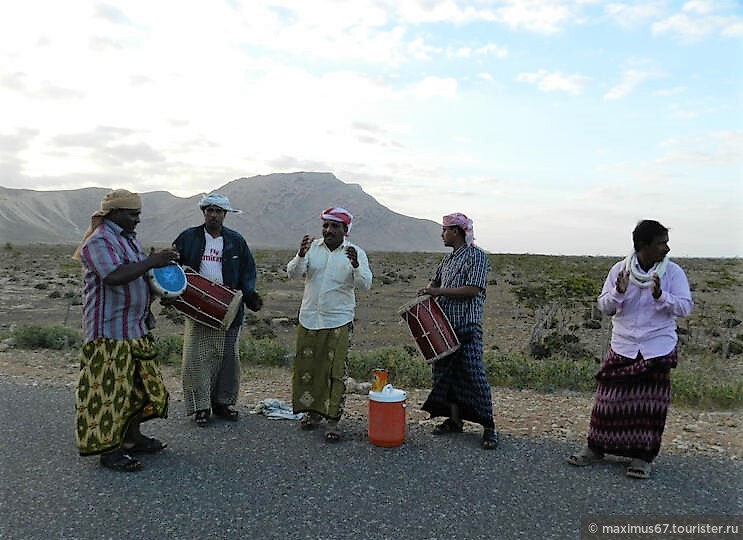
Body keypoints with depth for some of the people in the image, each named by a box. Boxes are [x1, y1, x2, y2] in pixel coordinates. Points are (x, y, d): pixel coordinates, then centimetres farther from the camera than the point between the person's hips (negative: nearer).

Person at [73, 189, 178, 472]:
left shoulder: (129, 238, 16)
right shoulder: (98, 241, -14)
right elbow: (114, 276, -30)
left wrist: (159, 263, 7)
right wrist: (152, 261, -27)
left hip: (135, 328, 10)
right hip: (109, 330, -10)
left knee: (139, 383, 16)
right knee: (110, 387, -2)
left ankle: (131, 437, 30)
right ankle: (108, 450, 9)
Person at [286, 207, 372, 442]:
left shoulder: (355, 253, -2)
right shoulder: (312, 248, 3)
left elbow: (365, 285, -11)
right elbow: (292, 273, -6)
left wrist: (355, 265, -30)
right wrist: (302, 254, -25)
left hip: (339, 322, -3)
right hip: (309, 319, 3)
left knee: (335, 370, 0)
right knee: (306, 367, 11)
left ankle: (333, 419, 11)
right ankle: (312, 410, 30)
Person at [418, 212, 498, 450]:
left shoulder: (477, 256, -9)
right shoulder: (448, 258, 15)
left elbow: (472, 290, -18)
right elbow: (435, 280, 25)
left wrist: (439, 292, -18)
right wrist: (427, 293, 3)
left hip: (468, 326, -8)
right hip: (446, 324, 8)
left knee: (473, 374, -7)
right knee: (445, 370, 11)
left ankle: (488, 426, 4)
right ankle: (455, 420, 23)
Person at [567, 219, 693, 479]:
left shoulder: (673, 272, -5)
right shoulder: (620, 269, -4)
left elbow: (685, 306, -8)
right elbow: (604, 307, -1)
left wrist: (660, 296, -25)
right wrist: (619, 293, -21)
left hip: (658, 349, -1)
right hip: (622, 347, 1)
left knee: (649, 403, 6)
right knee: (609, 398, 6)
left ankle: (643, 456, 22)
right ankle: (596, 448, 21)